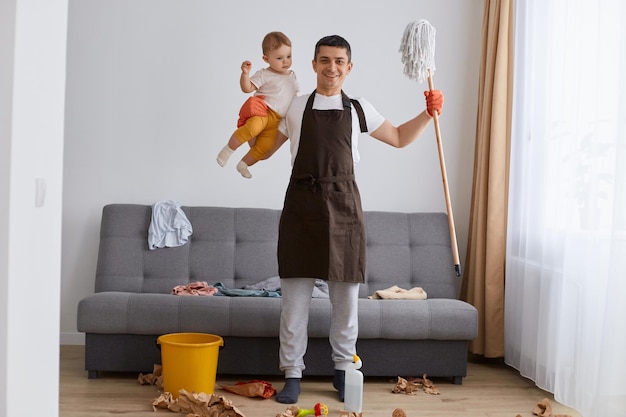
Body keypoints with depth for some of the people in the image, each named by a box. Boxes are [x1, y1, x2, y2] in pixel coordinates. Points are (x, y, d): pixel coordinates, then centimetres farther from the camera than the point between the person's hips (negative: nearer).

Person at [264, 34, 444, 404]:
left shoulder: (358, 109, 10)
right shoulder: (294, 108, 9)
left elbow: (399, 138, 21)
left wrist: (428, 113, 8)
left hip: (343, 205, 1)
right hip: (301, 203, -1)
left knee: (346, 296, 5)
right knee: (295, 295, -1)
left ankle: (343, 369, 21)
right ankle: (292, 375, 9)